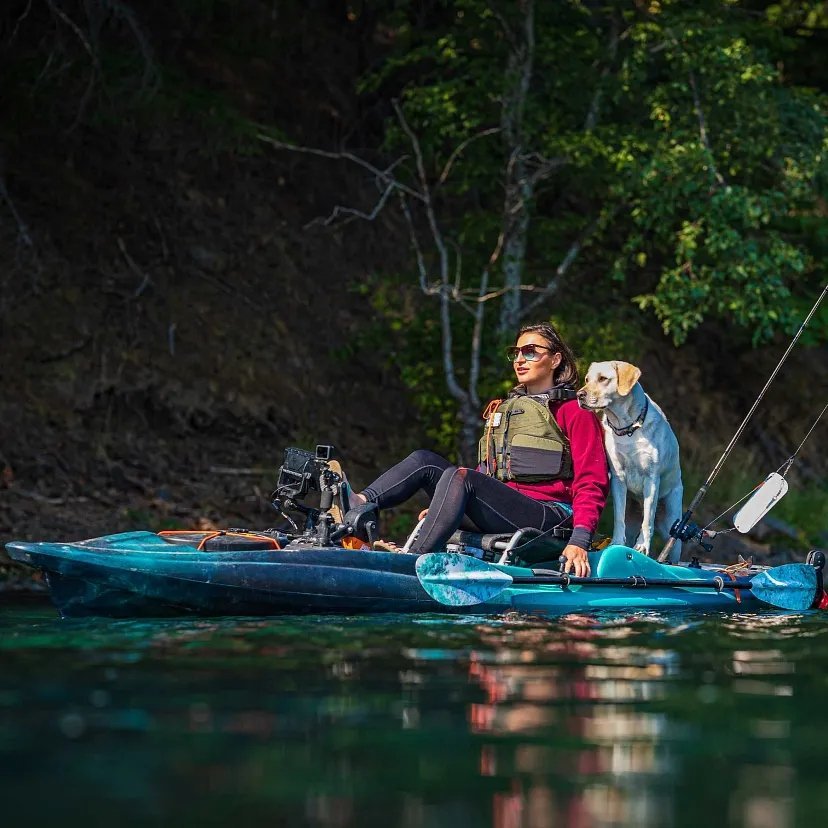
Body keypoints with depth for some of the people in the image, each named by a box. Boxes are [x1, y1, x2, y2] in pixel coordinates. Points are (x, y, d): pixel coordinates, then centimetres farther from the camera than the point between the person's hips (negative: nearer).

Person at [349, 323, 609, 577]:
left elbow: (592, 482, -7)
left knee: (459, 477, -29)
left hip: (548, 517, -7)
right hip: (501, 514, 7)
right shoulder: (504, 408, 25)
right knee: (425, 461, -7)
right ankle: (360, 504, -29)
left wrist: (580, 541, -20)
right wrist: (442, 507, 17)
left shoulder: (573, 411, 2)